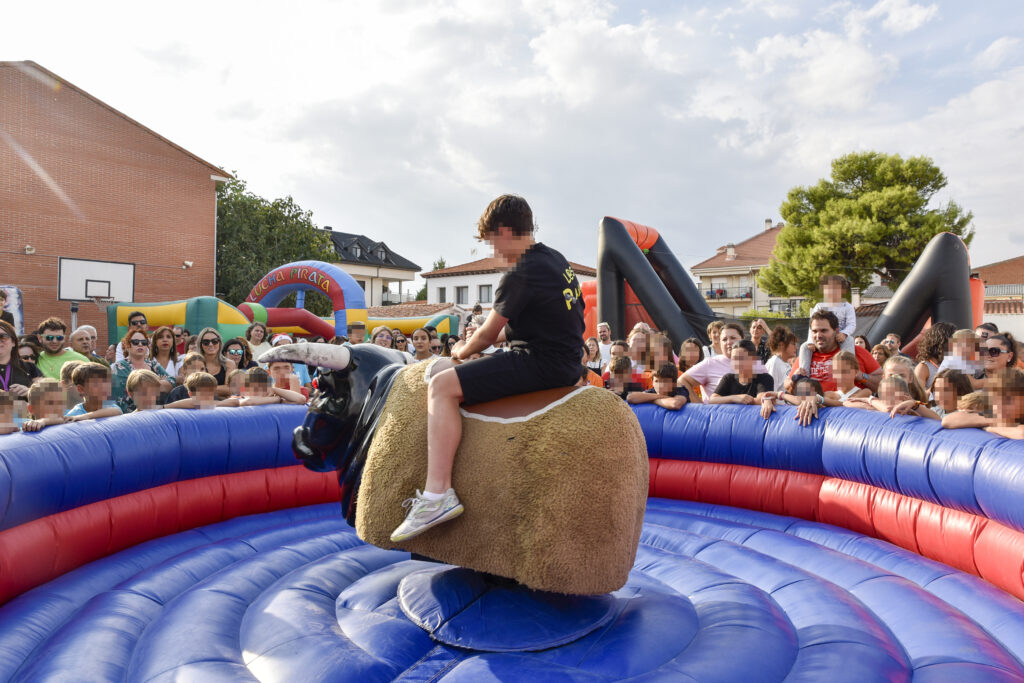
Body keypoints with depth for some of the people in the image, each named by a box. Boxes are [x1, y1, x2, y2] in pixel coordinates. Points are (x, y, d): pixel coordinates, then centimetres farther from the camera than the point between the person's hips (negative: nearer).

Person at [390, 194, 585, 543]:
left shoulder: (520, 275, -15)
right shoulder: (556, 259, 13)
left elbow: (487, 336, -8)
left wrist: (461, 352, 12)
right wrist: (491, 334, 17)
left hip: (541, 363, -10)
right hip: (567, 361, 10)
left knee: (442, 386, -14)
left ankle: (437, 494, -20)